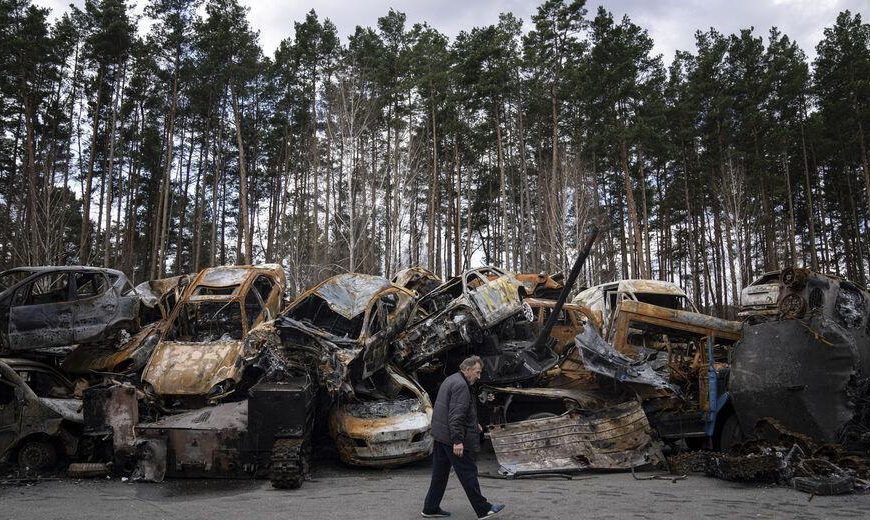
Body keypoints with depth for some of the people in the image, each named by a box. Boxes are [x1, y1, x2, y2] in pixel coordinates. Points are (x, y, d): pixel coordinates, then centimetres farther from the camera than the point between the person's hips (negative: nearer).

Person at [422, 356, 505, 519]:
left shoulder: (450, 380, 16)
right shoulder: (461, 385, -17)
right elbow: (456, 415, -25)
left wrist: (473, 424, 26)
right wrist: (457, 441, -26)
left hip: (440, 435, 10)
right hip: (453, 438, -10)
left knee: (440, 473, 15)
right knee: (468, 473, 0)